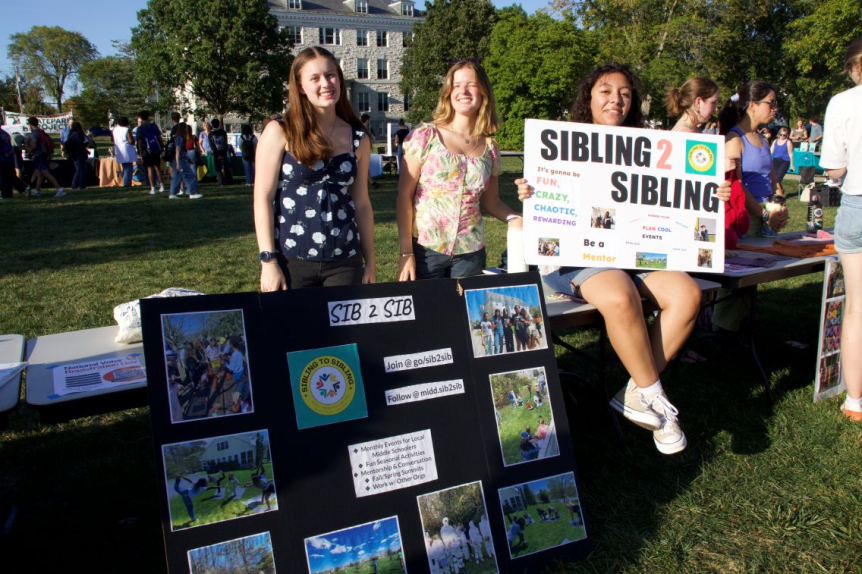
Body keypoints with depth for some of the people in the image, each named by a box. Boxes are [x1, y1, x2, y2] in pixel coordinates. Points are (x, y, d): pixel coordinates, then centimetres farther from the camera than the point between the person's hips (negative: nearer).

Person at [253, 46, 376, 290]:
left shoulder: (358, 139, 8)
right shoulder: (280, 132, -2)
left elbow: (362, 204, 11)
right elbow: (263, 199, -4)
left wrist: (371, 262, 11)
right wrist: (268, 261, -9)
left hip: (345, 262, 3)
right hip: (292, 262, -2)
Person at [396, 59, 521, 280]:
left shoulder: (490, 148, 7)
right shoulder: (425, 135, -3)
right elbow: (404, 196, -5)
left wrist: (518, 219, -3)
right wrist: (406, 252, -11)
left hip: (471, 253, 3)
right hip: (425, 249, -3)